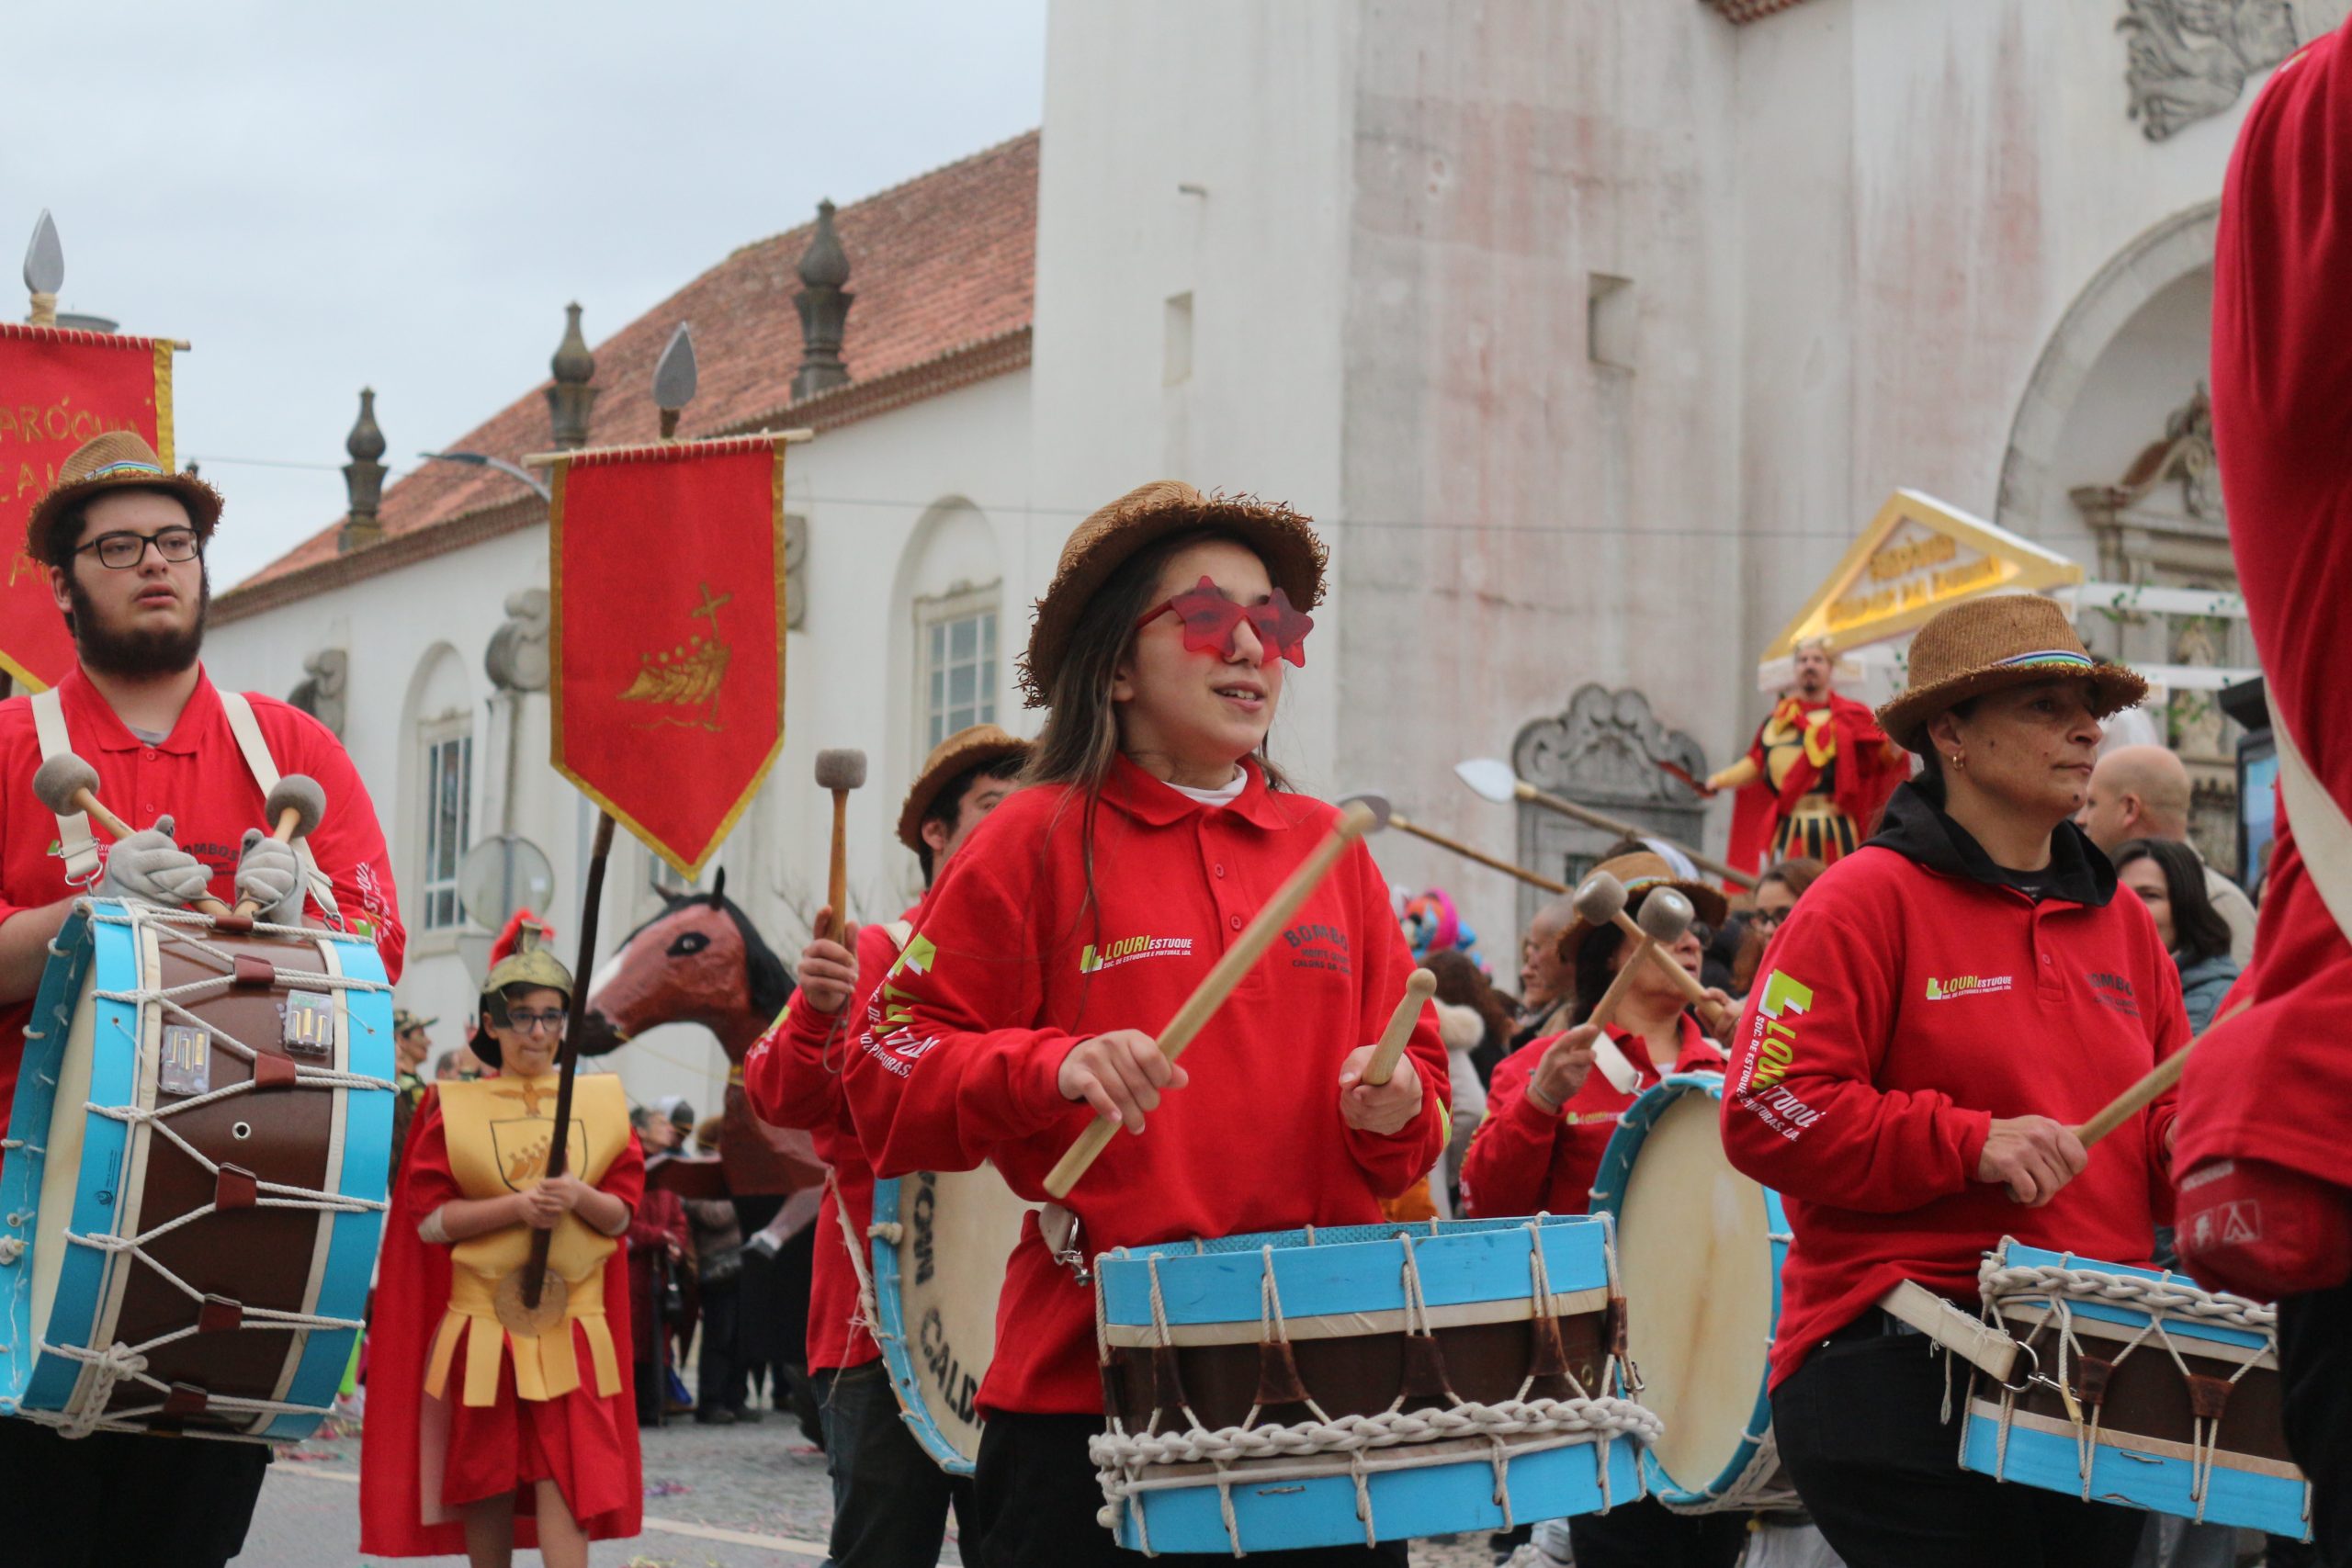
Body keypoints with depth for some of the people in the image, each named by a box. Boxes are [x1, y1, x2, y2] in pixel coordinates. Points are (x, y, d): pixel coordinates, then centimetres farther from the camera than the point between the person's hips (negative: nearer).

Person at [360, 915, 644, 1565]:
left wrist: (580, 1199, -16)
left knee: (564, 1476, -11)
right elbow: (427, 1215, -5)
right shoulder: (454, 1105, 1)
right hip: (480, 1323, 0)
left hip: (572, 1325, 0)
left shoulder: (599, 1100, 7)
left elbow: (623, 1212, 6)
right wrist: (515, 1206, -18)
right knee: (486, 1480, 7)